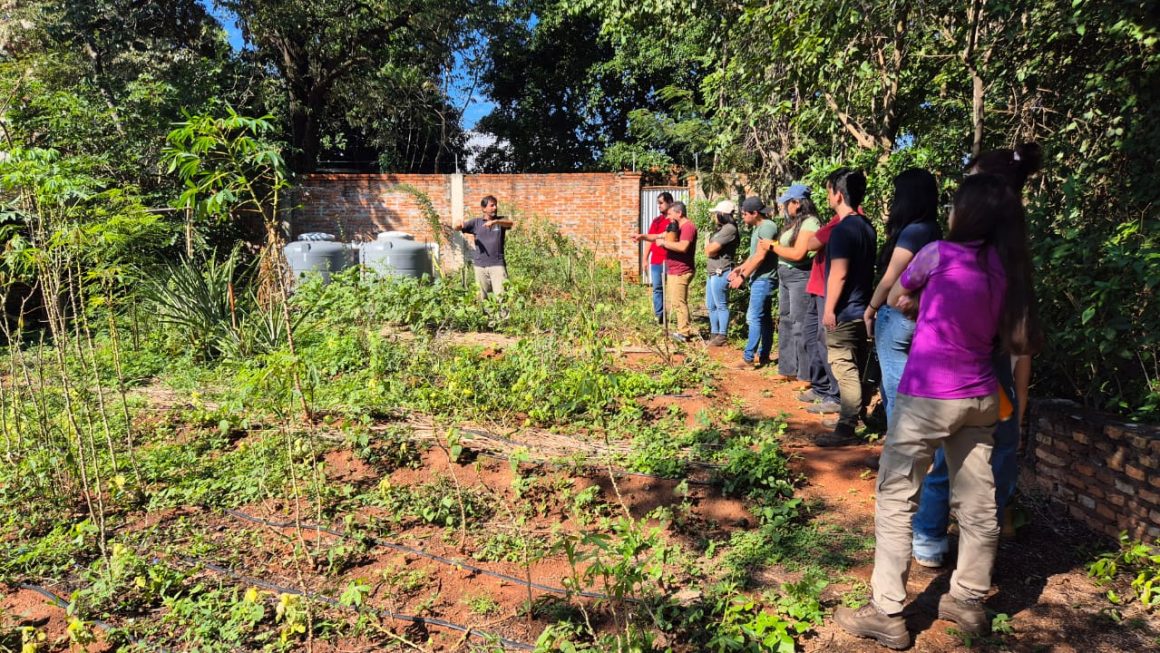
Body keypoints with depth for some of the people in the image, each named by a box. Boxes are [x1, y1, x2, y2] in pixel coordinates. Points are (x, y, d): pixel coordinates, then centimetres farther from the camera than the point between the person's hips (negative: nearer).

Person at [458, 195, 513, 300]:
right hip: (480, 265, 1)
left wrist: (494, 221, -34)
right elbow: (460, 227, 4)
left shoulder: (500, 221, 7)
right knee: (482, 297, 7)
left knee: (501, 295, -9)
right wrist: (458, 225, -22)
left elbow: (510, 223, -14)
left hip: (497, 264, -1)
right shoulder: (476, 222, 10)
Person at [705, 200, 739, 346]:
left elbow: (710, 249, -16)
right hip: (712, 272, 10)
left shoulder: (729, 229, -13)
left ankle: (722, 336, 3)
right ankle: (714, 333, 24)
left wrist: (709, 247, 3)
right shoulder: (721, 228, 19)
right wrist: (711, 248, -2)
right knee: (711, 306, 15)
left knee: (721, 305, -4)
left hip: (721, 272, -10)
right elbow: (708, 251, 17)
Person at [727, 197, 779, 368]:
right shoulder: (758, 228, 15)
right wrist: (740, 268, 12)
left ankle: (749, 358, -8)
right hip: (759, 279, 10)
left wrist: (742, 276, -18)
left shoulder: (767, 227, -16)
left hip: (763, 279, -10)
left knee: (754, 318, -10)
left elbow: (760, 257, -21)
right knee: (764, 318, 12)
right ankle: (763, 356, 18)